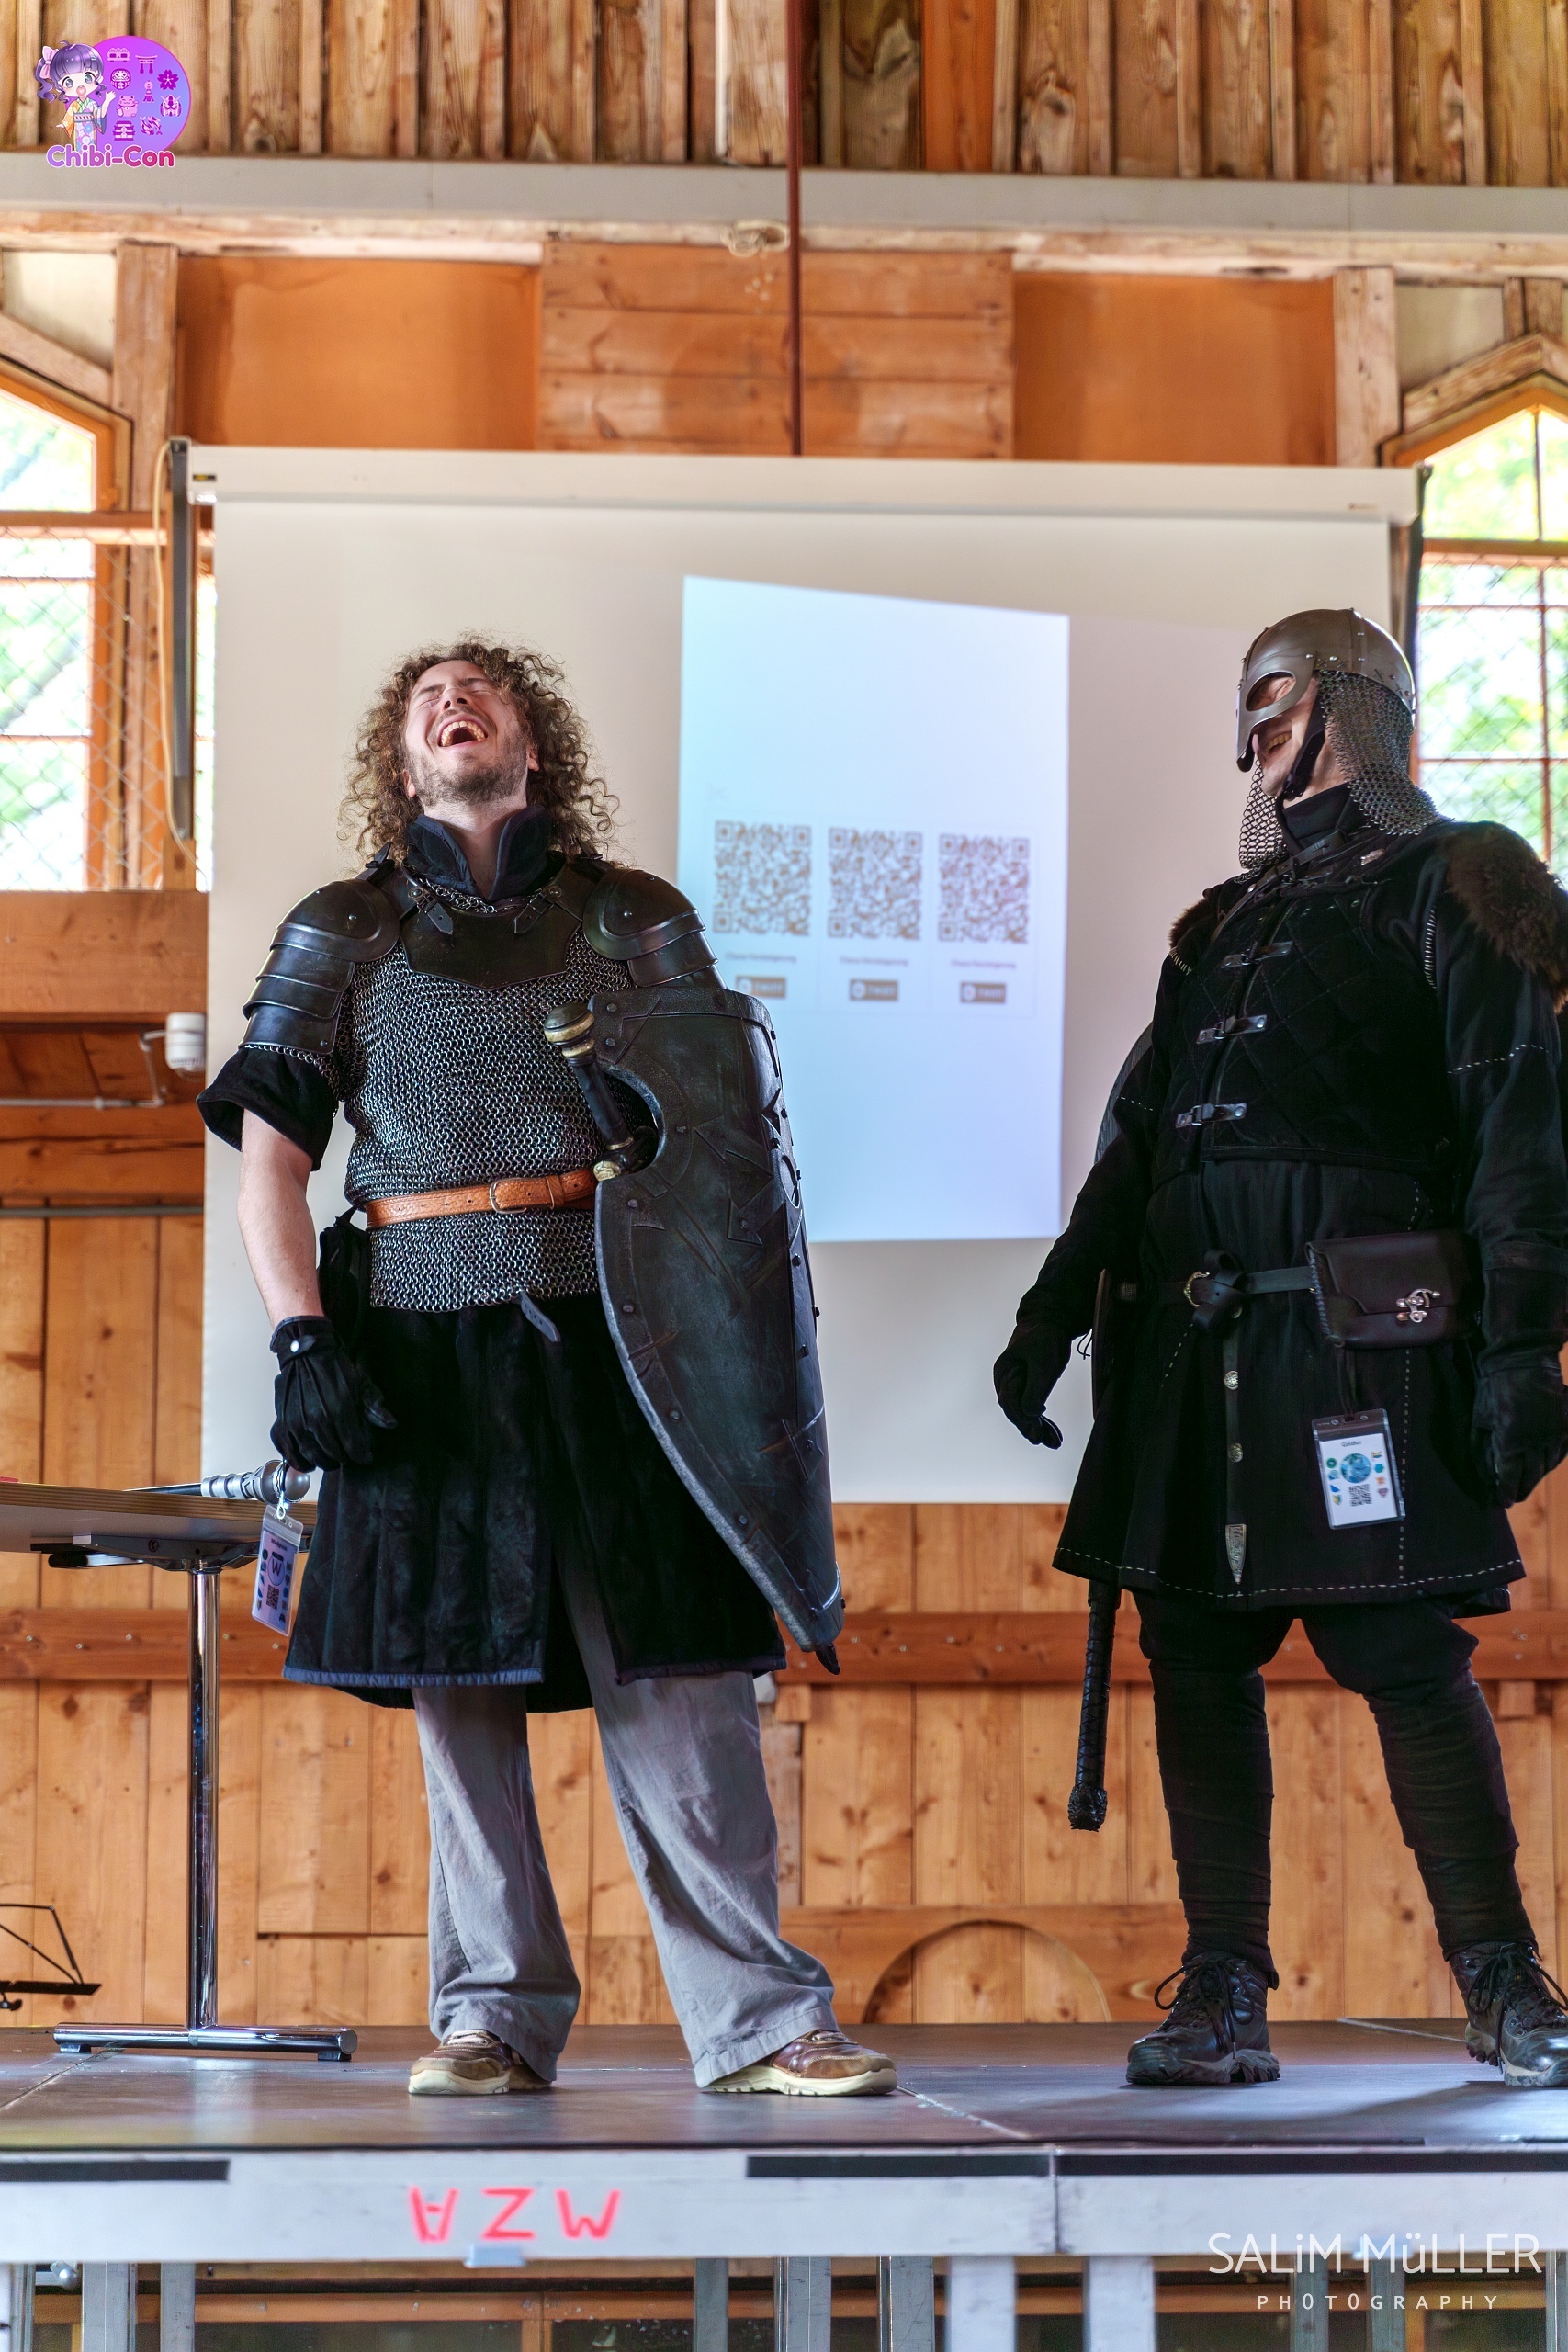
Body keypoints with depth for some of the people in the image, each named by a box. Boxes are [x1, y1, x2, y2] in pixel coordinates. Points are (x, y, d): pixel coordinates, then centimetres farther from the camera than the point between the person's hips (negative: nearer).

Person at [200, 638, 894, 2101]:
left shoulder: (635, 921, 14)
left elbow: (728, 1143, 15)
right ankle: (494, 2017, 9)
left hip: (613, 1347, 0)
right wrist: (301, 1343, -5)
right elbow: (270, 1156, 7)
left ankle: (755, 2020, -2)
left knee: (678, 1681, -6)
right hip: (426, 1350, 1)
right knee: (456, 1683, 0)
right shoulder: (339, 935, 13)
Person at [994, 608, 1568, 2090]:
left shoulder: (1448, 887, 3)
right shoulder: (1222, 927, 24)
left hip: (1357, 1341, -7)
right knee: (1196, 1660, 2)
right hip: (1192, 1354, 7)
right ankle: (1221, 1997, 6)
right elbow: (1140, 1137, 26)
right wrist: (1055, 1310, 19)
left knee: (1406, 1658, -7)